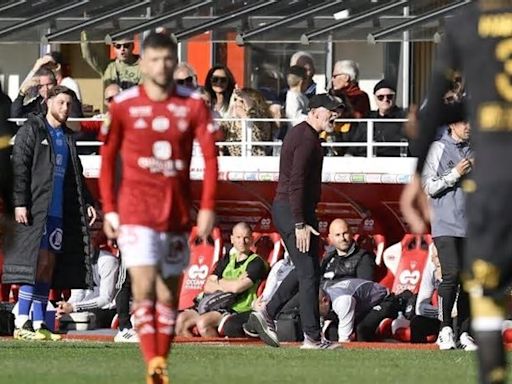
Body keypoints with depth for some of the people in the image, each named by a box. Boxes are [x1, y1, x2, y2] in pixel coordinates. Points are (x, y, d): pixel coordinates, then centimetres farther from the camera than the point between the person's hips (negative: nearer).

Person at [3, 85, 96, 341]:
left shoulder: (67, 137, 19)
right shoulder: (31, 130, -1)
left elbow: (76, 174, 24)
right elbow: (19, 167, -9)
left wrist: (87, 203, 13)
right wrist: (20, 202, -17)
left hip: (60, 212, 7)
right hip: (35, 210, -7)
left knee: (49, 265, 4)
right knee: (39, 261, -14)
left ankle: (39, 323, 6)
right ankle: (22, 323, -14)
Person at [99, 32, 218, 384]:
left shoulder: (193, 105, 1)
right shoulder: (124, 106, -1)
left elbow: (210, 157, 0)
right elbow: (108, 159, 7)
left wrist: (208, 208, -9)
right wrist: (109, 210, 3)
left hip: (177, 214, 2)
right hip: (136, 211, -2)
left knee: (169, 292, 6)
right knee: (144, 286, -16)